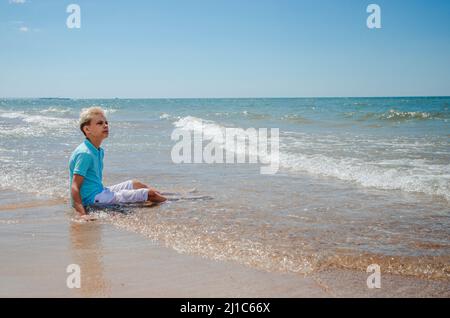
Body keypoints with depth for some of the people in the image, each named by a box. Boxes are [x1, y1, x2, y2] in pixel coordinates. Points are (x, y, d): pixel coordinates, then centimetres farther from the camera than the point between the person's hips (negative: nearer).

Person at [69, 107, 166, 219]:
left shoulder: (99, 151, 10)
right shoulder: (85, 154, -21)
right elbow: (75, 187, -27)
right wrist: (82, 214, -36)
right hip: (92, 199, -11)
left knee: (135, 184, 22)